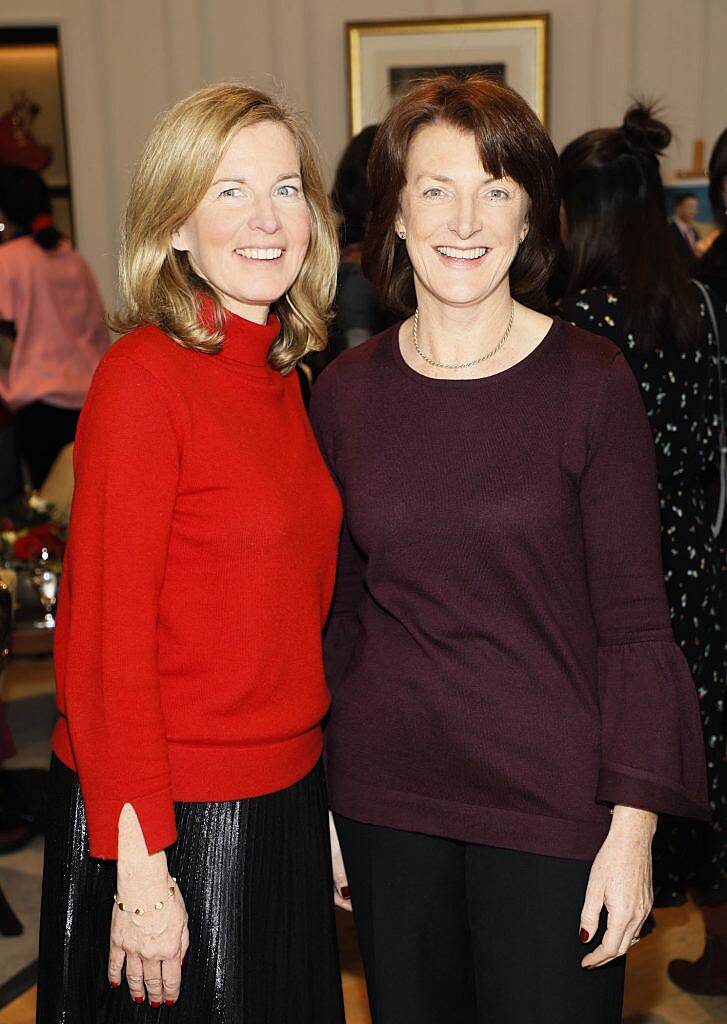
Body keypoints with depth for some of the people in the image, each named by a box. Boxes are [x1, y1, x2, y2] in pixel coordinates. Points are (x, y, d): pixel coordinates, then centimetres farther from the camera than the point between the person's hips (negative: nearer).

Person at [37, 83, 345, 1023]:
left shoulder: (280, 374, 7)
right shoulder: (143, 376, -16)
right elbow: (102, 639, -18)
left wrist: (320, 796, 11)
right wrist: (140, 863, -19)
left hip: (285, 799, 7)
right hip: (168, 818, -7)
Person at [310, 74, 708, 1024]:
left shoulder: (591, 381, -8)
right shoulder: (346, 391, 0)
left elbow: (633, 623, -6)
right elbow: (336, 611, 7)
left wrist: (632, 826, -10)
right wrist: (320, 801, 9)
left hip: (551, 799, -2)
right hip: (384, 791, 3)